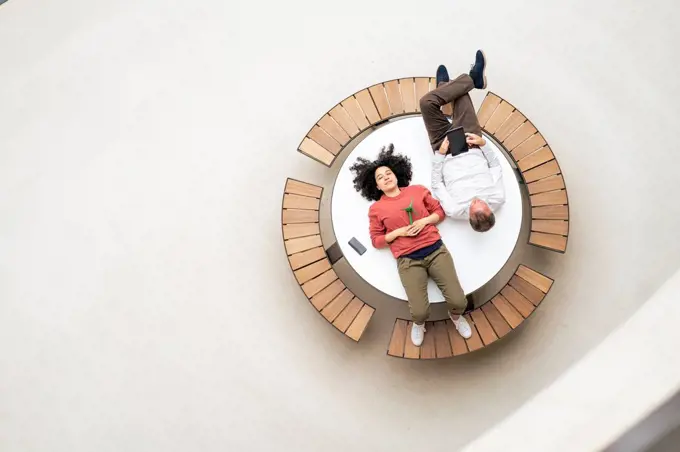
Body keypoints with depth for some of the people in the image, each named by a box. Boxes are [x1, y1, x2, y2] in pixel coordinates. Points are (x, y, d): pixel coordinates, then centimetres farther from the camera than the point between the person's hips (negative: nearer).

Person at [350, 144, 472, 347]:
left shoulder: (418, 190, 11)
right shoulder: (376, 208, 5)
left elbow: (440, 211, 15)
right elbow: (376, 240, 7)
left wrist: (424, 221, -4)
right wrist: (398, 232, -8)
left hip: (436, 250, 2)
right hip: (408, 261, -2)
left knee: (458, 301, -11)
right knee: (420, 312, -16)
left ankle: (455, 316, 27)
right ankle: (419, 323, 23)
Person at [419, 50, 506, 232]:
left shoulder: (455, 211, -35)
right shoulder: (498, 199, -27)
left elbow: (436, 185, -18)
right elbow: (496, 166, -9)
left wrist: (439, 154, -22)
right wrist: (484, 144, -18)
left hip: (446, 151, -2)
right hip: (472, 148, 2)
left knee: (427, 102, -13)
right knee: (459, 91, -3)